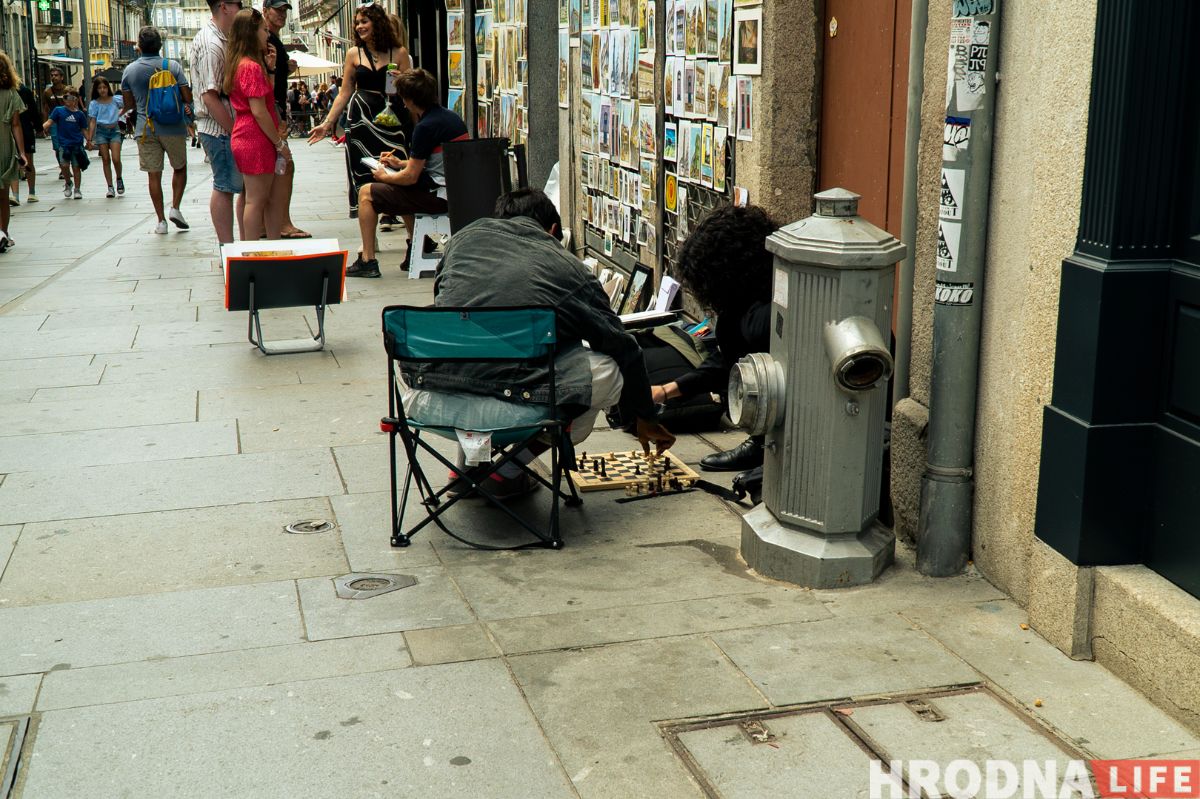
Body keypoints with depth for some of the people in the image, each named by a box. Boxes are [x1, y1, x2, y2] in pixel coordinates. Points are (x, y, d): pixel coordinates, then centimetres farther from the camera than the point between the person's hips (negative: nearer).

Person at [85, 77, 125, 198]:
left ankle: (119, 179, 16)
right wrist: (90, 139, -6)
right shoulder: (94, 104, 0)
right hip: (101, 132, 0)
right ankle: (110, 188, 6)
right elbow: (92, 122, -1)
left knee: (116, 159, -13)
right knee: (106, 160, 1)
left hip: (114, 130, 0)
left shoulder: (115, 100, 0)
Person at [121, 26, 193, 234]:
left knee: (154, 175, 5)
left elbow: (129, 103, 8)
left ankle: (161, 221, 6)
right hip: (172, 127, -1)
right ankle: (175, 208, 2)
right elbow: (187, 97, -8)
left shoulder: (130, 70, 0)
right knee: (180, 168, 17)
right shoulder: (172, 66, -7)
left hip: (145, 129, 2)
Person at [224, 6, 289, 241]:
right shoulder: (252, 66, -16)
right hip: (256, 141, -10)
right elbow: (259, 111, -20)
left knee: (275, 197, 13)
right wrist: (280, 143, -13)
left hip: (245, 138, 10)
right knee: (256, 200, -3)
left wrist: (268, 68, 10)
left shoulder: (240, 64, 14)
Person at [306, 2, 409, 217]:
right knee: (363, 171, 1)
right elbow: (344, 93, 9)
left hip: (390, 118, -1)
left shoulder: (399, 53, 2)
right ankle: (368, 232, 7)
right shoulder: (354, 54, 6)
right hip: (360, 117, 1)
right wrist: (327, 124, 5)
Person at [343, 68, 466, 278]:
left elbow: (411, 177, -16)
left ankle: (367, 261, 1)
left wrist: (384, 176, 3)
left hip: (438, 195, -9)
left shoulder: (426, 127, -19)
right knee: (402, 190, 35)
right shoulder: (451, 117, 9)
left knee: (366, 194, 0)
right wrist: (400, 163, 23)